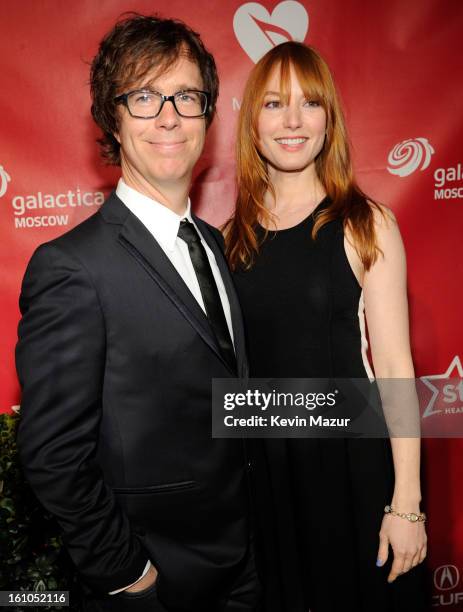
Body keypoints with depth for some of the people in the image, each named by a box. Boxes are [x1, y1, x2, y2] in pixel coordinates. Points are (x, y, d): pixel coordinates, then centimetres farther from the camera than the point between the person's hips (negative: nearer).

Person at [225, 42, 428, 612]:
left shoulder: (365, 225, -8)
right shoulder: (232, 236, 2)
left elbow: (394, 368, -9)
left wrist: (406, 502, -10)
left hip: (352, 462, -2)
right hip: (260, 467, 3)